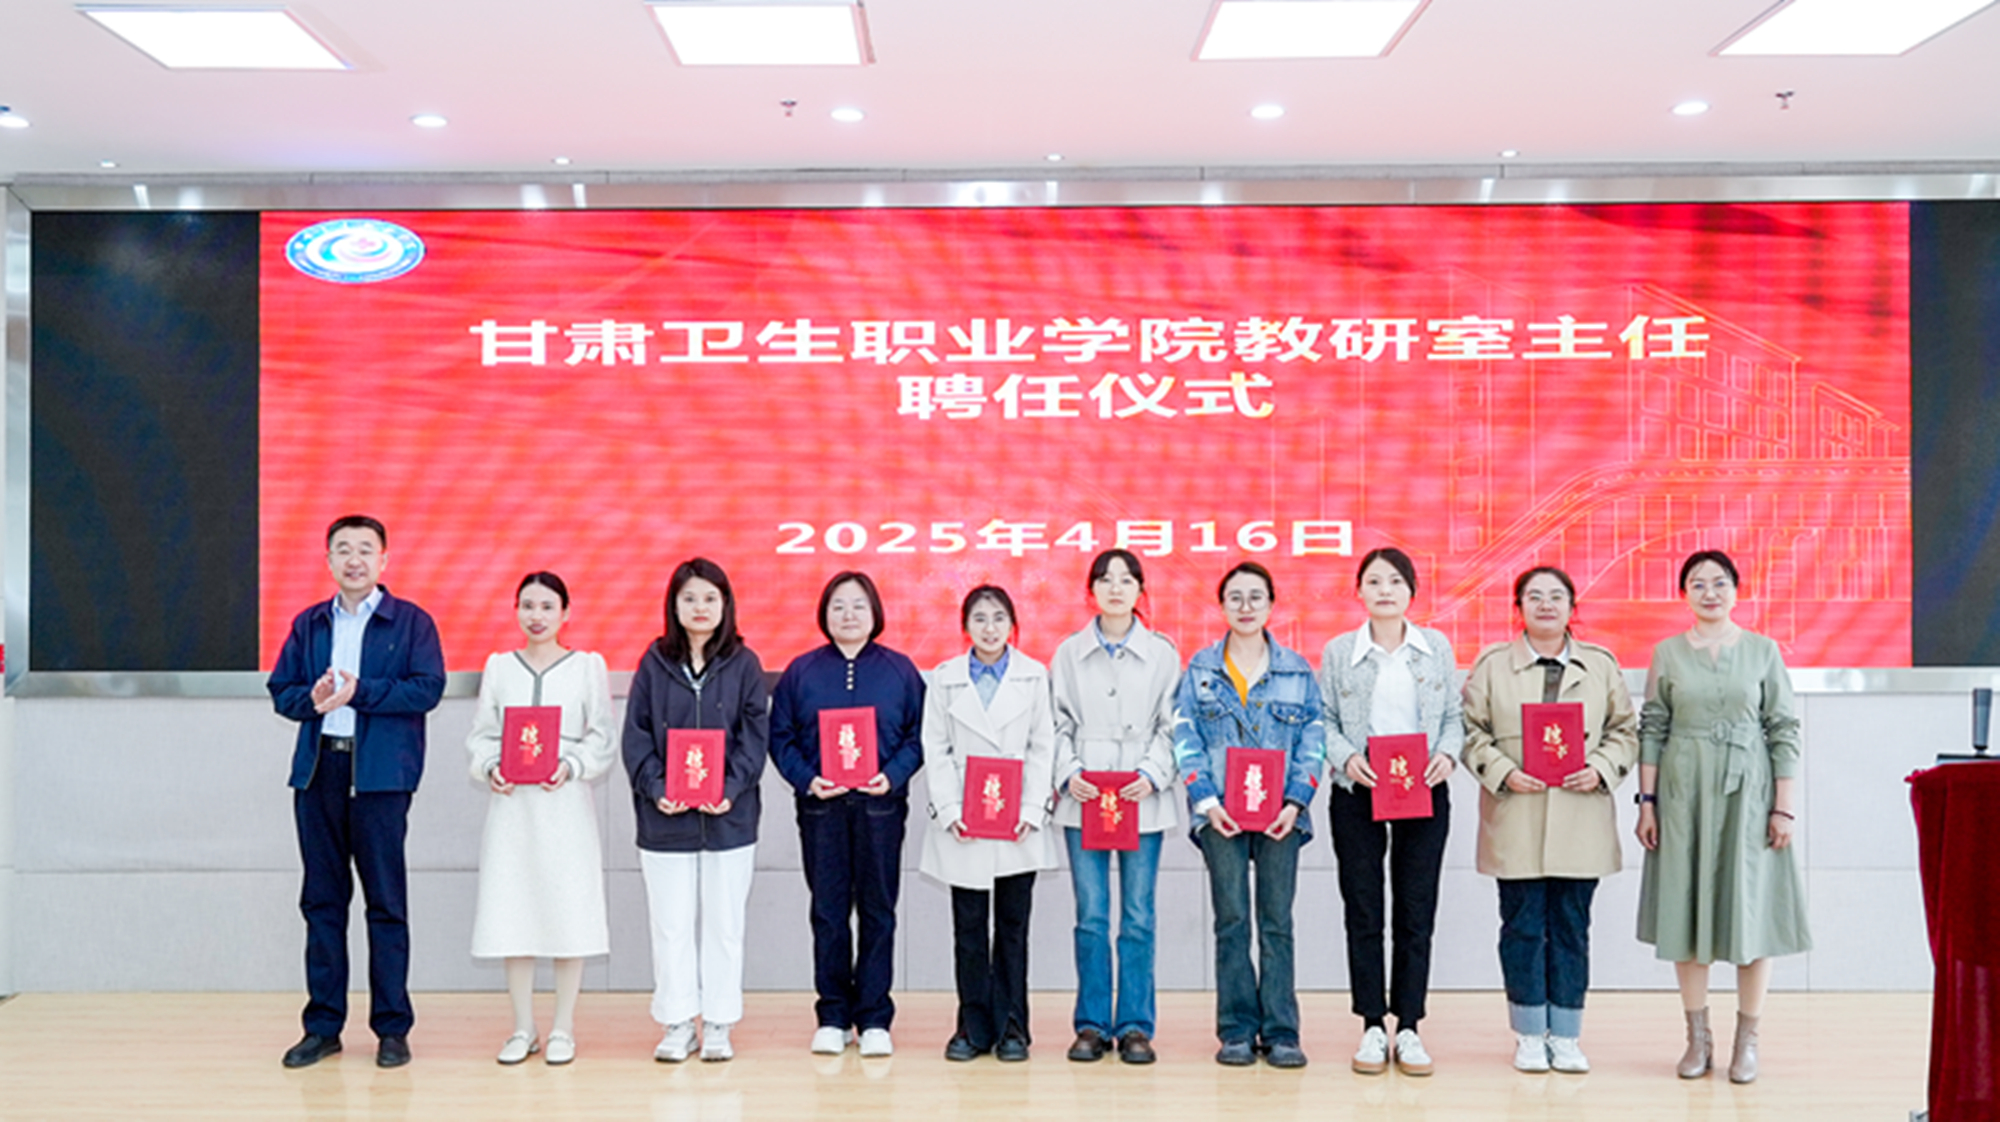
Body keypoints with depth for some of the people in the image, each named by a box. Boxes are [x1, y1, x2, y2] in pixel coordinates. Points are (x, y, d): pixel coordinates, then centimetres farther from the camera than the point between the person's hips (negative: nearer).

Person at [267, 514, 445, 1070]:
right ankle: (323, 1026, 17)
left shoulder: (411, 622, 3)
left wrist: (359, 691, -14)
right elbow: (281, 691, 12)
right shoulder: (308, 623, 15)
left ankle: (392, 1028, 8)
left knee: (386, 902, 0)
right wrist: (312, 699, -10)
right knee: (322, 898, 8)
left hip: (381, 774, -4)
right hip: (317, 770, 4)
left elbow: (427, 688, -8)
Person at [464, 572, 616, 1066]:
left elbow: (602, 738, 2)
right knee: (511, 911, 2)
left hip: (565, 803, -2)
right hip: (511, 803, 2)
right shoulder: (499, 666, 11)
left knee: (569, 912, -1)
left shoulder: (588, 665, 5)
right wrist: (490, 767, -9)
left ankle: (563, 1029, 11)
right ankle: (523, 1028, 15)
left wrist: (570, 766, -14)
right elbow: (481, 734, 11)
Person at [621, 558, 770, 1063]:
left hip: (729, 817, -1)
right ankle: (677, 1025, 17)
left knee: (724, 924, 6)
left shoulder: (744, 664, 3)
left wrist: (731, 788, -14)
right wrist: (656, 788, -12)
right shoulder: (654, 663, 5)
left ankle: (718, 1025, 16)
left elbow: (755, 736, 0)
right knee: (670, 926, 6)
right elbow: (636, 734, 2)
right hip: (665, 817, 1)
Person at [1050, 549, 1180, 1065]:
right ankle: (1092, 1025, 13)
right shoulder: (1069, 652, 8)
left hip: (1143, 800, -1)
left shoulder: (1162, 652, 5)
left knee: (1138, 916, 2)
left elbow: (1171, 725, 4)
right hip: (1083, 801, 1)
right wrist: (1069, 772, -7)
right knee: (1091, 916, 3)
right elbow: (1059, 723, 7)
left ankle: (1135, 1026, 12)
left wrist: (1152, 774, -10)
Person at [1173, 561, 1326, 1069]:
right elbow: (1185, 738, 3)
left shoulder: (1298, 670, 9)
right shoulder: (1200, 669, 8)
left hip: (1280, 813, 0)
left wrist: (1295, 802, -6)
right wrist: (1206, 800, -8)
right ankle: (1237, 1031, 8)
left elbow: (1313, 740, 6)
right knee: (1231, 919, 0)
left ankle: (1280, 1032, 7)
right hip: (1221, 812, 0)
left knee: (1277, 920, 1)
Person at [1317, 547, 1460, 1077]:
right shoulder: (1338, 651, 4)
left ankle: (1408, 1028, 12)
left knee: (1417, 913, 3)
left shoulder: (1436, 647, 8)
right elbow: (1324, 721, 3)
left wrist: (1448, 754, -9)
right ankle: (1372, 1027, 12)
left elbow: (1454, 715, 9)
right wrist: (1346, 757, -14)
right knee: (1364, 912, 3)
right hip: (1357, 794, -1)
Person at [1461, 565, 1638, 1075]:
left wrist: (1601, 769, -7)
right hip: (1516, 822, -1)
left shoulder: (1601, 665, 10)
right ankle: (1529, 1035, 14)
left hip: (1580, 821, 2)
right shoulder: (1492, 665, 5)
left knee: (1572, 928, 6)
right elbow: (1472, 732, 3)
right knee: (1523, 927, 3)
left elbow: (1625, 729, 10)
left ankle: (1566, 1036, 16)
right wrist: (1503, 773, -12)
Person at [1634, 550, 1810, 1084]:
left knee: (1751, 909, 1)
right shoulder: (1667, 653, 5)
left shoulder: (1763, 651, 3)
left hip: (1748, 794, -1)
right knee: (1686, 907, 4)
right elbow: (1652, 729, 5)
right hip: (1683, 794, 1)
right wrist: (1647, 802, 0)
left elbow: (1785, 730, 1)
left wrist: (1784, 807, -5)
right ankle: (1697, 1037, 15)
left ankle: (1746, 1040, 12)